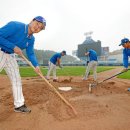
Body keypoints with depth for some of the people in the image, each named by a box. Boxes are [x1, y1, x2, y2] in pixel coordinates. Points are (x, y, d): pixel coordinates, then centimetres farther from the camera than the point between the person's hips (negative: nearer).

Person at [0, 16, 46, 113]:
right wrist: (14, 47, -26)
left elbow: (31, 54, 0)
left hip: (9, 56, 8)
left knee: (17, 79, 9)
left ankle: (19, 105, 21)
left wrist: (36, 65, -15)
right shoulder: (15, 26, -21)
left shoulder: (31, 39, 1)